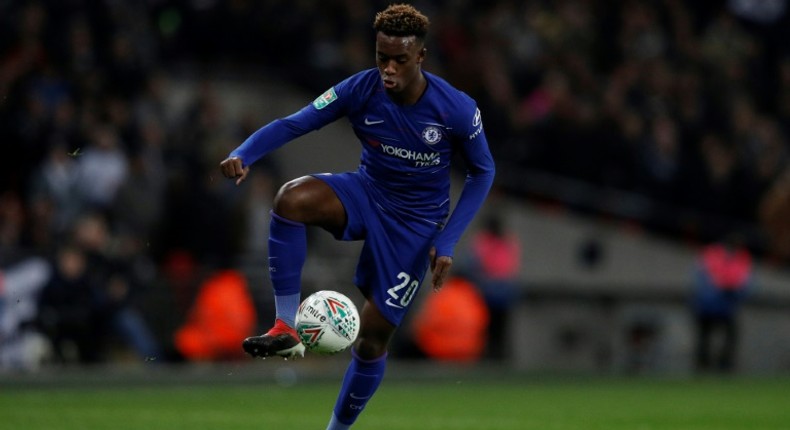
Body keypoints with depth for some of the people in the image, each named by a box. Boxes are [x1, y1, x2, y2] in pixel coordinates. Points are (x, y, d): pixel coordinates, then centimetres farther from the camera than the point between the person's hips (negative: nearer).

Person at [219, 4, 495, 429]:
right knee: (291, 198, -32)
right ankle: (286, 329, -25)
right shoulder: (360, 90, -18)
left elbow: (482, 172, -7)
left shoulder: (457, 109, -21)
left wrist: (446, 243, -15)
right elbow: (292, 124, -20)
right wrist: (243, 154, -41)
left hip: (415, 225, -2)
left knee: (372, 337, -2)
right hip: (366, 192, 2)